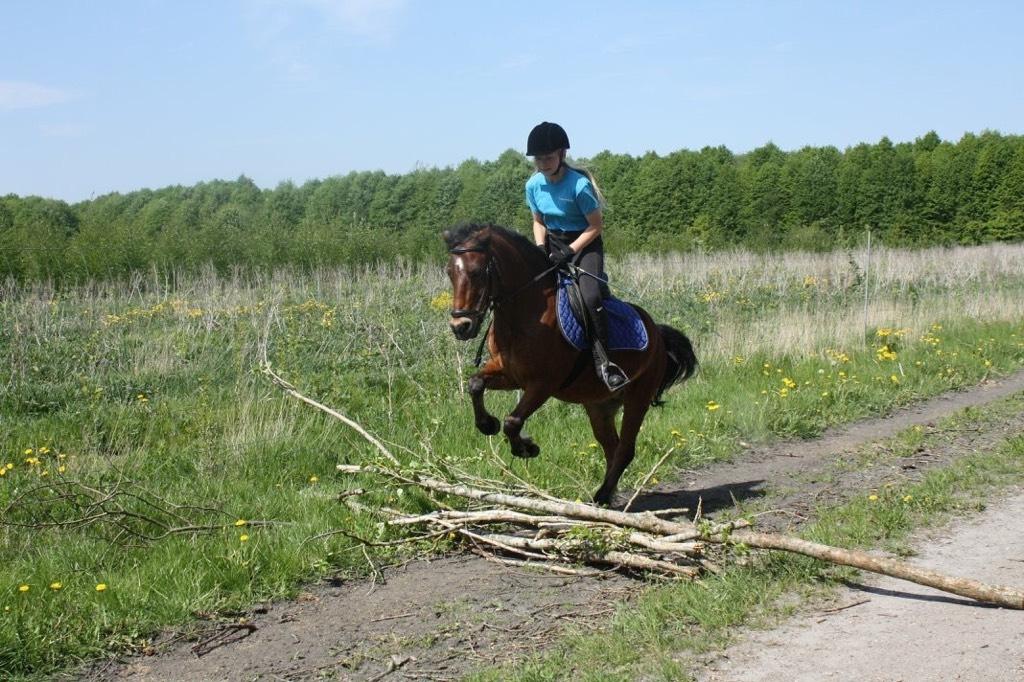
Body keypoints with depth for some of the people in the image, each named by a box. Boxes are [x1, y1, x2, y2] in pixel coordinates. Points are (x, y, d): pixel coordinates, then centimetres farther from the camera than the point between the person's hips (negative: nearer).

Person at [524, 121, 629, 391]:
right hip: (553, 243, 6)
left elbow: (596, 226, -14)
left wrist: (569, 251, -21)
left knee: (591, 296, -29)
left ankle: (603, 361, -23)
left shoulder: (579, 185, -20)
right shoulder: (534, 185, -3)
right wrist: (540, 247, -8)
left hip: (585, 244, -6)